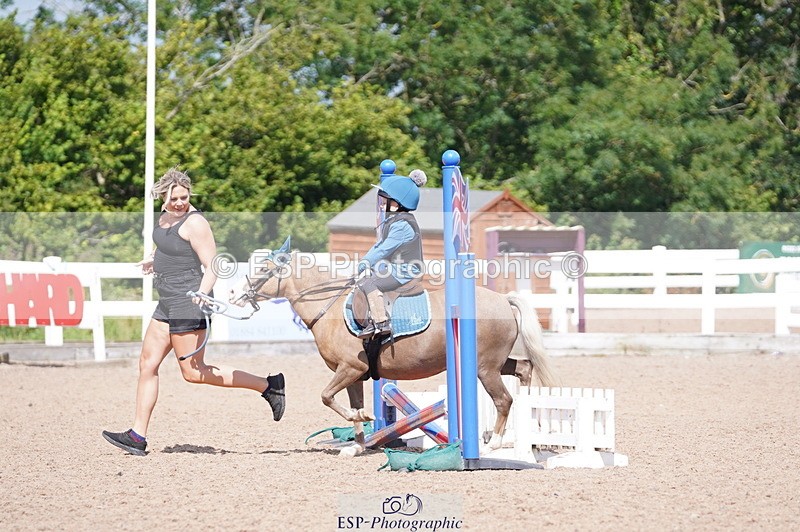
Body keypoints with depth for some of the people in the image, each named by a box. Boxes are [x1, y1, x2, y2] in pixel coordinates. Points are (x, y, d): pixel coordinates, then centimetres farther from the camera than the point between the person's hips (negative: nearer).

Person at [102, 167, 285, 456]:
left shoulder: (194, 222, -17)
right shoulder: (166, 214, 9)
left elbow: (212, 267, -20)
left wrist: (202, 293, -34)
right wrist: (154, 259, 34)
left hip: (188, 303, -9)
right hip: (168, 305, 9)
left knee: (193, 372, -6)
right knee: (147, 365, 8)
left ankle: (268, 385, -1)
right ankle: (137, 437, 11)